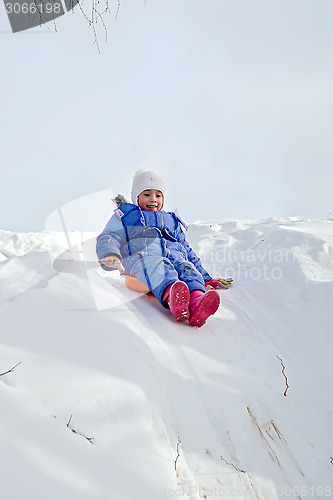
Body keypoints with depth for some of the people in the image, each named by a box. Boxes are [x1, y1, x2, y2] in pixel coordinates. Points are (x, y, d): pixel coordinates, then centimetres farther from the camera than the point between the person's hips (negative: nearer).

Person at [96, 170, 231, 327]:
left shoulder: (172, 221, 38)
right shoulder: (125, 216, 28)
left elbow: (188, 252, 38)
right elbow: (109, 238, 13)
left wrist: (206, 278, 30)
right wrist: (109, 255, -14)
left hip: (175, 257, 3)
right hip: (142, 256, -3)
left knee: (188, 268, -33)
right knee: (156, 267, -39)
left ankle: (197, 301, -64)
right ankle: (171, 297, -70)